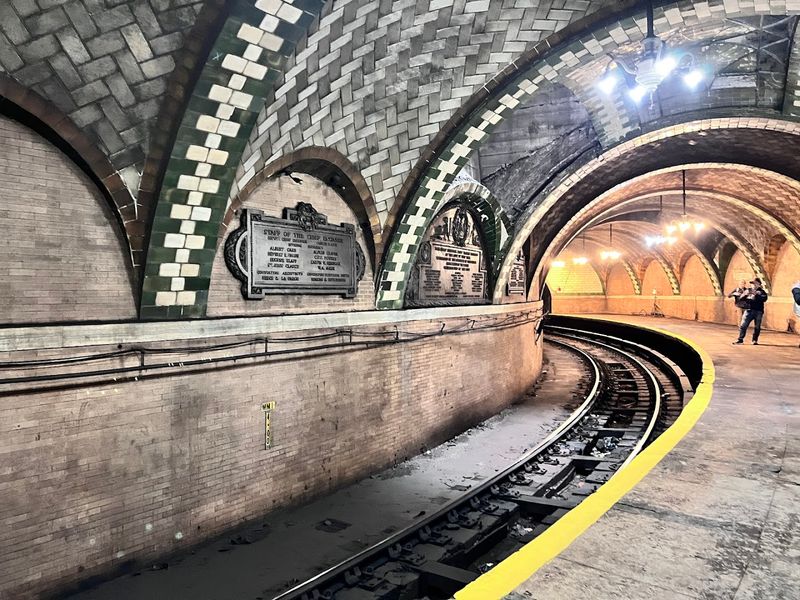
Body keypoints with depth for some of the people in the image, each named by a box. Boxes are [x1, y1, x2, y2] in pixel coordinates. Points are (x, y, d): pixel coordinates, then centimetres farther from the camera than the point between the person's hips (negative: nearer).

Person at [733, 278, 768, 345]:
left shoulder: (761, 292, 4)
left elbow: (764, 299, -14)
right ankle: (740, 339, -1)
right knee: (743, 325, -4)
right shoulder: (748, 290, 12)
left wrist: (756, 294, -22)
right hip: (749, 310, 2)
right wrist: (745, 295, -12)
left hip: (758, 311, -2)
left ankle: (755, 340, 13)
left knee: (757, 327, 2)